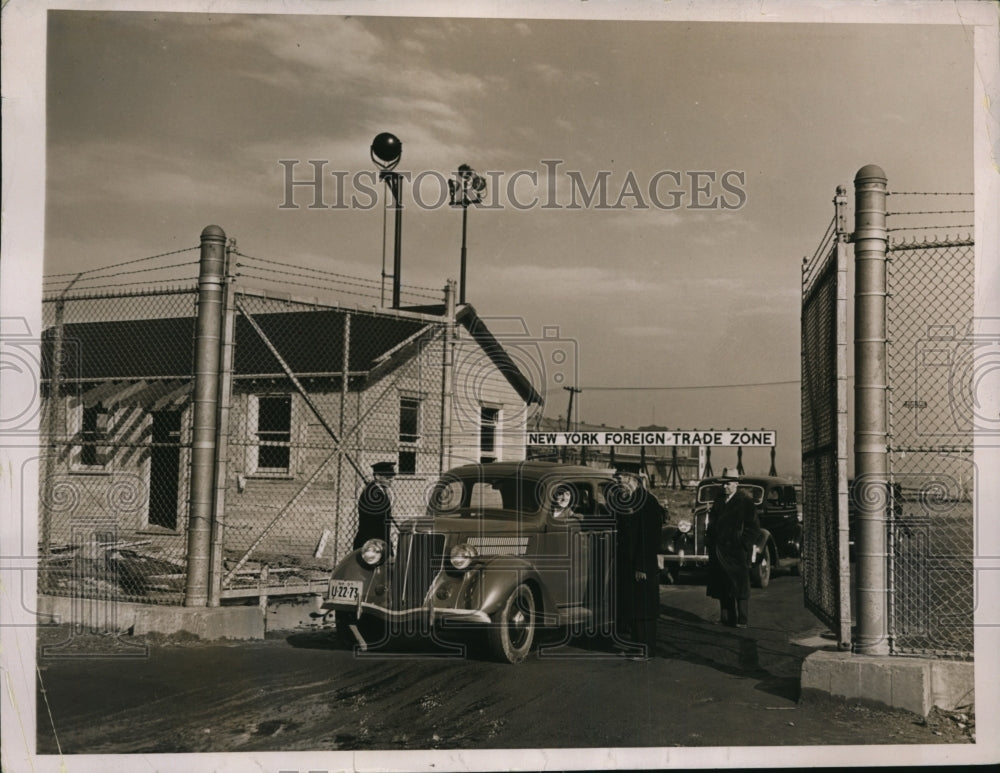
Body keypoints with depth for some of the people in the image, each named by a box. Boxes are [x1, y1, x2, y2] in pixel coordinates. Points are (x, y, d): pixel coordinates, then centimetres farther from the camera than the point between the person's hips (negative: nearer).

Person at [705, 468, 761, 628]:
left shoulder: (745, 501, -4)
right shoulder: (719, 500, 13)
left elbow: (753, 527, -5)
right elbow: (712, 522, 20)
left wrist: (743, 543, -10)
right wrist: (709, 541, 10)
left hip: (737, 550, -6)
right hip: (719, 551, 6)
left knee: (739, 584, -3)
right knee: (722, 586, 8)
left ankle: (742, 620, 1)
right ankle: (726, 617, 15)